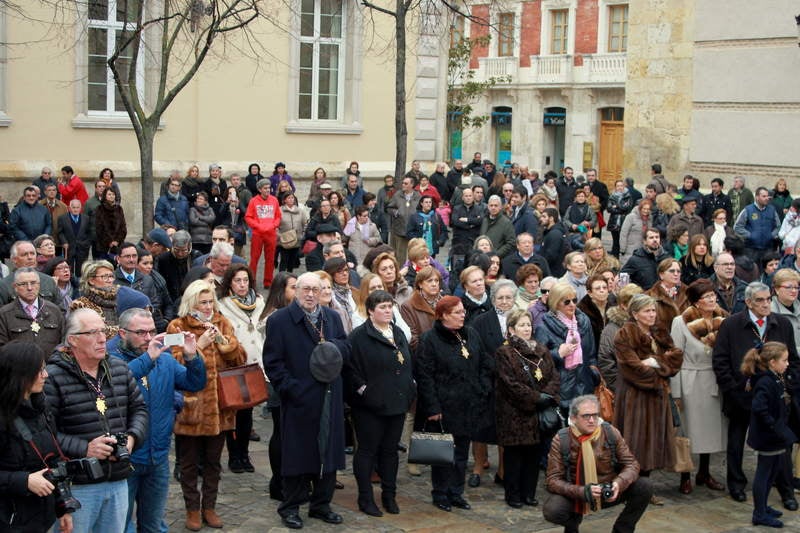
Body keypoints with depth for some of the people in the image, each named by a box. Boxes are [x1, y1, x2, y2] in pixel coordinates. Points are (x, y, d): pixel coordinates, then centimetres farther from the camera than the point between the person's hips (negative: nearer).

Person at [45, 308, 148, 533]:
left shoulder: (119, 369, 8)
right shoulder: (53, 377, -14)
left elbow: (139, 408, 17)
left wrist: (133, 437, -1)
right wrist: (84, 448, -22)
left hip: (118, 482, 6)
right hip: (76, 486, -6)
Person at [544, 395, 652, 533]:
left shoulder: (611, 432, -10)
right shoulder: (561, 440, -16)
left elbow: (631, 464, -6)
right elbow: (552, 480, -16)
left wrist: (619, 483, -29)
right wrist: (582, 491, -33)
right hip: (576, 496, -2)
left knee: (645, 486, -20)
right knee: (551, 510, -32)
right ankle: (573, 521, 6)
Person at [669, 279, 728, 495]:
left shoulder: (722, 321, 2)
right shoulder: (681, 322, -9)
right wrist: (676, 393, -11)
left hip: (715, 383, 4)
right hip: (690, 383, -4)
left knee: (711, 428, 12)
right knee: (688, 429, 2)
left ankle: (704, 473, 28)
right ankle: (685, 477, 14)